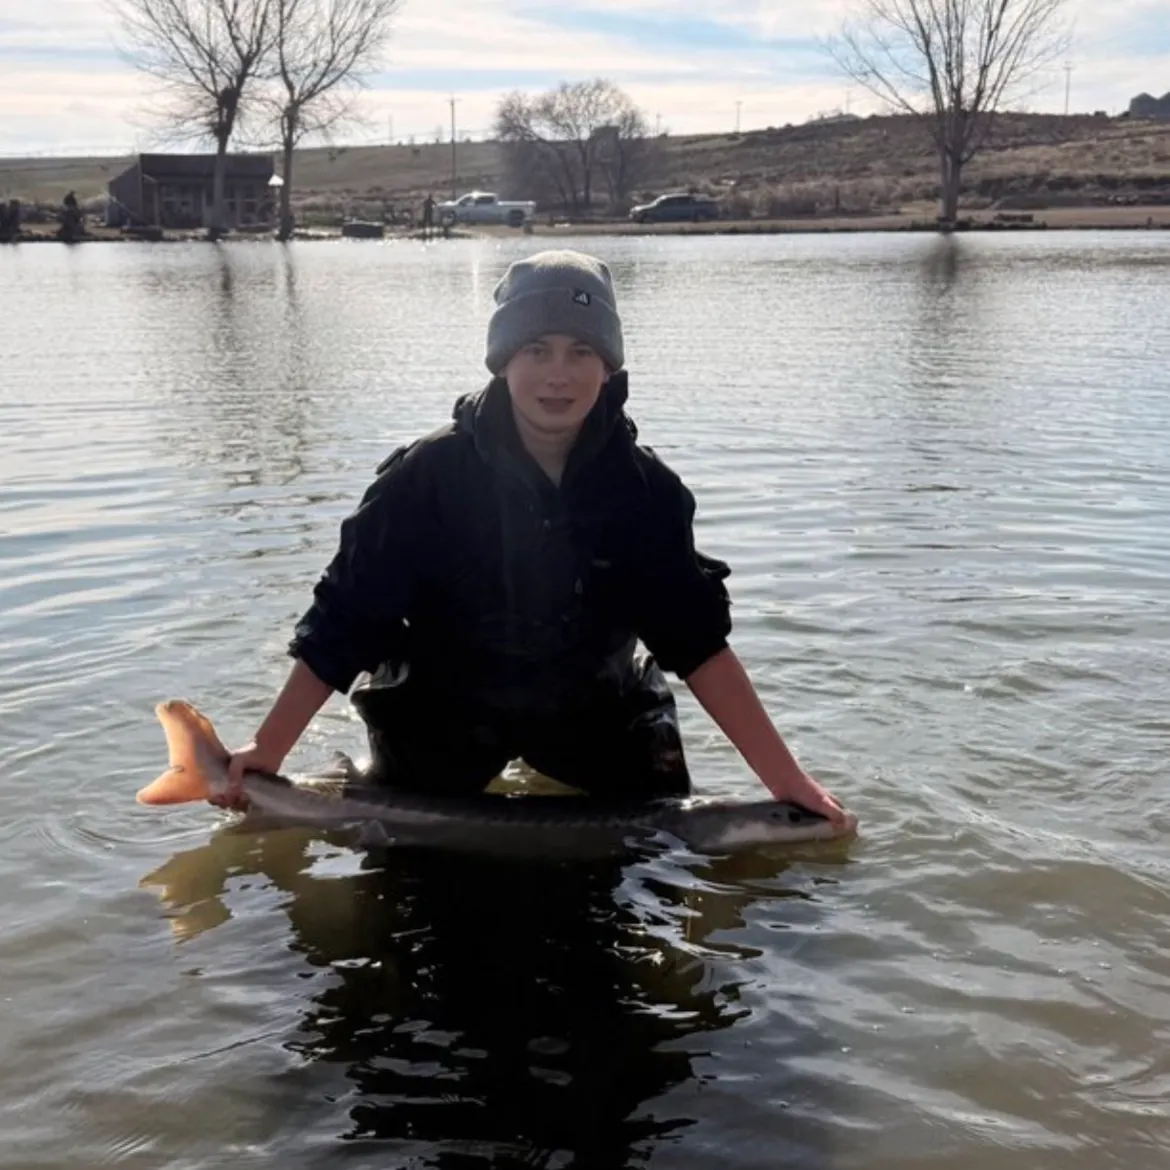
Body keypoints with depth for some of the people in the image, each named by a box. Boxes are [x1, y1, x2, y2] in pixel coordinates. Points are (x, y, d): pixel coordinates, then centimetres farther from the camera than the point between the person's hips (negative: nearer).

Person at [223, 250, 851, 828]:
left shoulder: (645, 489, -16)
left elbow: (698, 640, -14)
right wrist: (266, 752, -22)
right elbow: (341, 623, -18)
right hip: (442, 714, -1)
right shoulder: (429, 475, -22)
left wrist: (787, 779, -18)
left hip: (592, 709, 2)